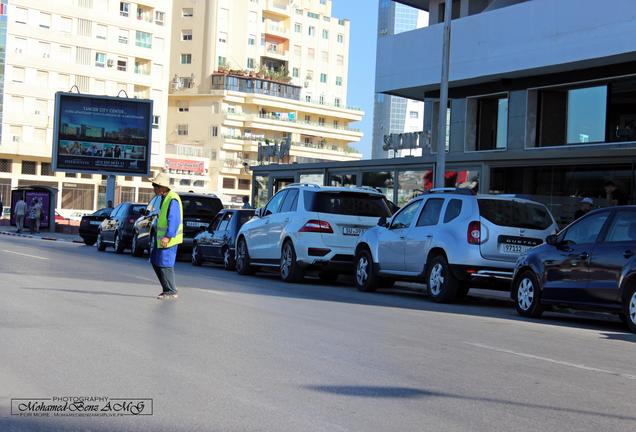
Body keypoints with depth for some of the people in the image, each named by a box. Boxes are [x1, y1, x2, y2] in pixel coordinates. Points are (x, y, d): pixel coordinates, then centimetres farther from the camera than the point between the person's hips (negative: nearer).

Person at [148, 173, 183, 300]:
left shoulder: (172, 200, -19)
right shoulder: (164, 198, 13)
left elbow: (174, 221, -26)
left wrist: (167, 237, -31)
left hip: (168, 239, -10)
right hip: (161, 237, 10)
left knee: (165, 264, -6)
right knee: (155, 262, 14)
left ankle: (171, 292, 4)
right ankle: (168, 289, 21)